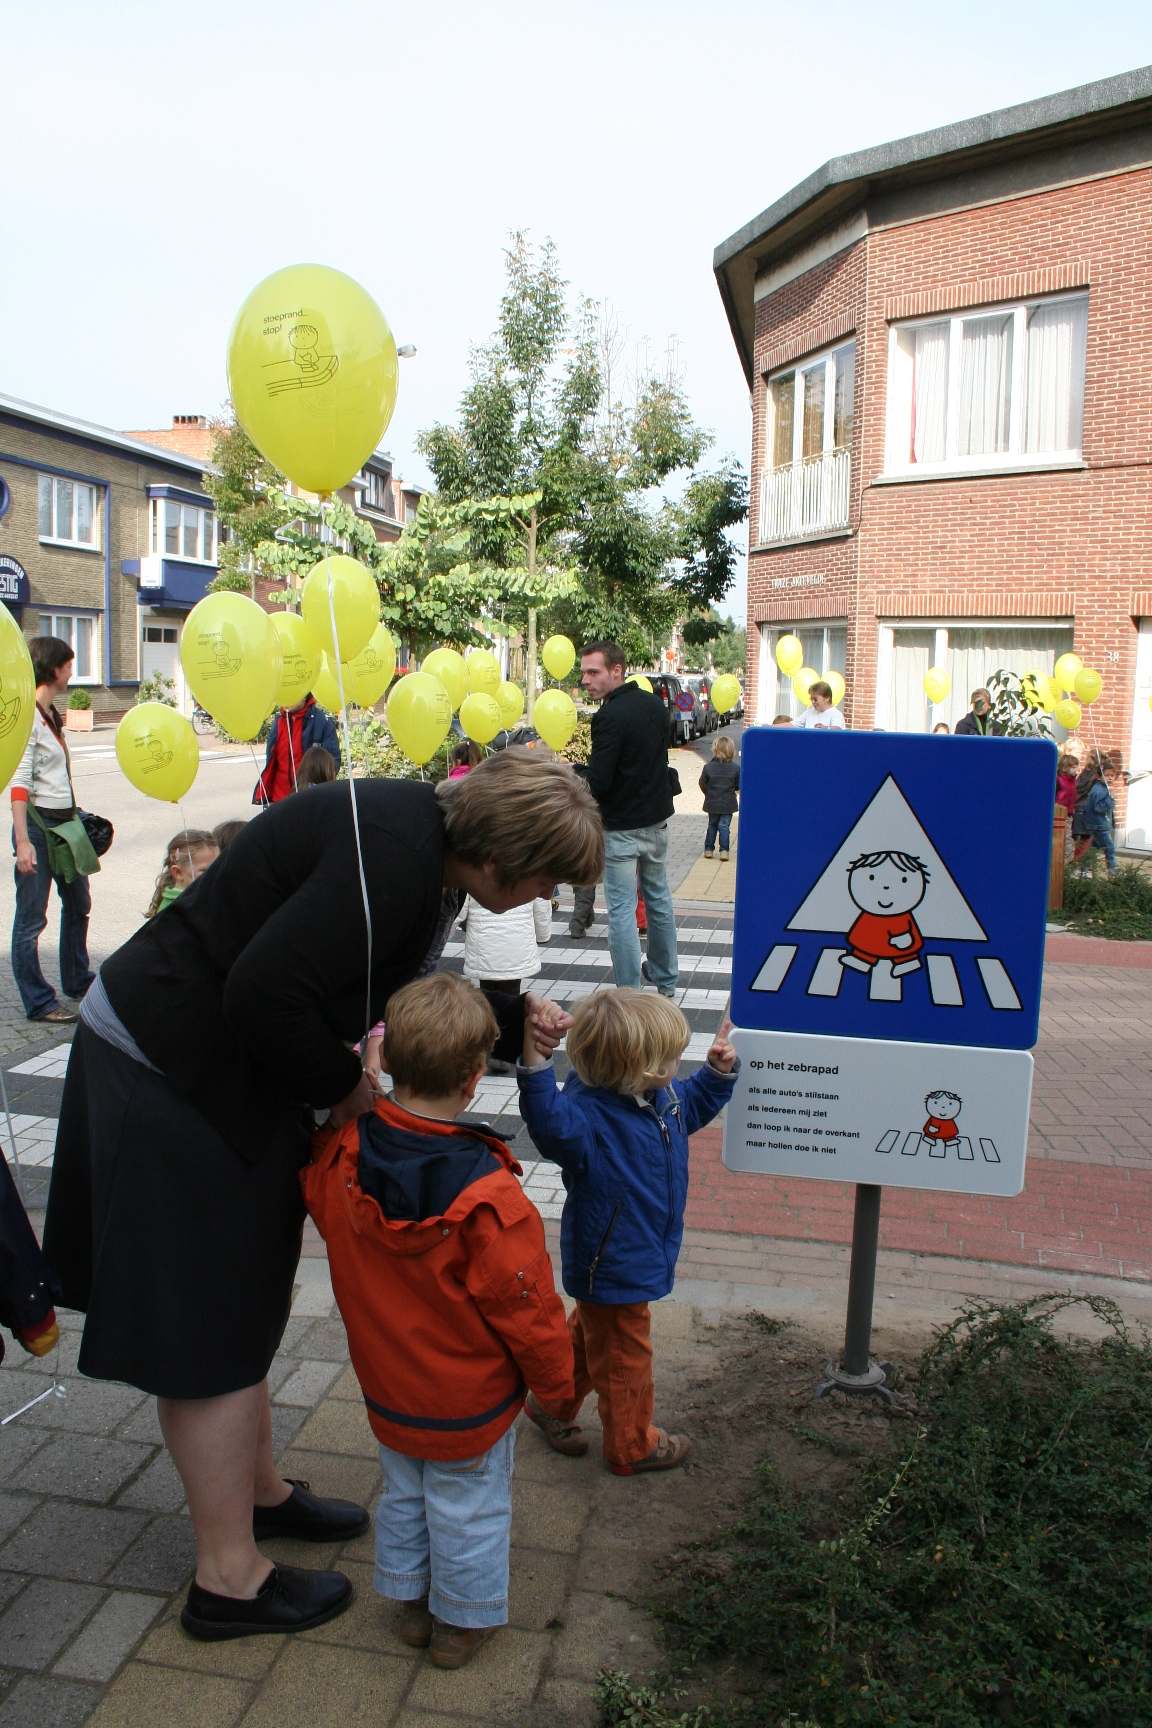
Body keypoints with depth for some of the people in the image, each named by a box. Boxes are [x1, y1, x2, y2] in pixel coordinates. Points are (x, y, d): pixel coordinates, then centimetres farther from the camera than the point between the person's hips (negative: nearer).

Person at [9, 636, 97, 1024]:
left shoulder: (51, 713, 10)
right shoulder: (27, 715, -15)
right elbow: (18, 783, -20)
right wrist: (23, 840, -25)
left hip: (65, 822, 10)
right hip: (38, 824, -10)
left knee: (78, 903, 20)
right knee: (32, 917, 0)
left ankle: (77, 981, 36)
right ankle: (38, 1002, 9)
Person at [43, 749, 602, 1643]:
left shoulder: (415, 830, 4)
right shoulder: (393, 856, -27)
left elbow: (387, 990, 13)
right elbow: (268, 991, -32)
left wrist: (512, 1016, 4)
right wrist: (341, 1085, -15)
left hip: (207, 1064, 10)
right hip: (169, 1078, -10)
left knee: (240, 1302, 22)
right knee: (209, 1327, 3)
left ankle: (259, 1489, 42)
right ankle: (228, 1579, 21)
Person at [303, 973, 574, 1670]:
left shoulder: (339, 1155, -20)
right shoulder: (489, 1201, -34)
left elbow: (317, 1197, 6)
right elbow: (528, 1308, -21)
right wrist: (555, 1383, -3)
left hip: (385, 1388, 5)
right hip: (469, 1403, -5)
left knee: (403, 1495, 28)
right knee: (468, 1511, 20)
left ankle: (411, 1603, 47)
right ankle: (462, 1622, 40)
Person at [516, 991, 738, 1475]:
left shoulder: (662, 1095, -9)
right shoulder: (587, 1116, -37)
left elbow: (693, 1104, 14)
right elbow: (551, 1124, -60)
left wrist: (719, 1071, -2)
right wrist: (534, 1065, -72)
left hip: (639, 1255, 9)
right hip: (612, 1267, -9)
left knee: (589, 1334, 30)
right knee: (624, 1358, 16)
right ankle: (632, 1445, 41)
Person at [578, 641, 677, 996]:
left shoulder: (609, 717, -22)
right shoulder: (654, 704, 5)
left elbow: (597, 782, -23)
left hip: (622, 827, -8)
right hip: (657, 819, 8)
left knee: (621, 910, -2)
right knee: (659, 899, 19)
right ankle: (665, 981, 32)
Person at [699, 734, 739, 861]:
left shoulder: (708, 767, -12)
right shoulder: (735, 768, -11)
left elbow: (702, 784, -2)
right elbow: (739, 786, -3)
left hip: (712, 803, 1)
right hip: (728, 803, -1)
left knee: (712, 826, 16)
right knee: (724, 826, 4)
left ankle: (709, 849, 19)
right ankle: (724, 851, -2)